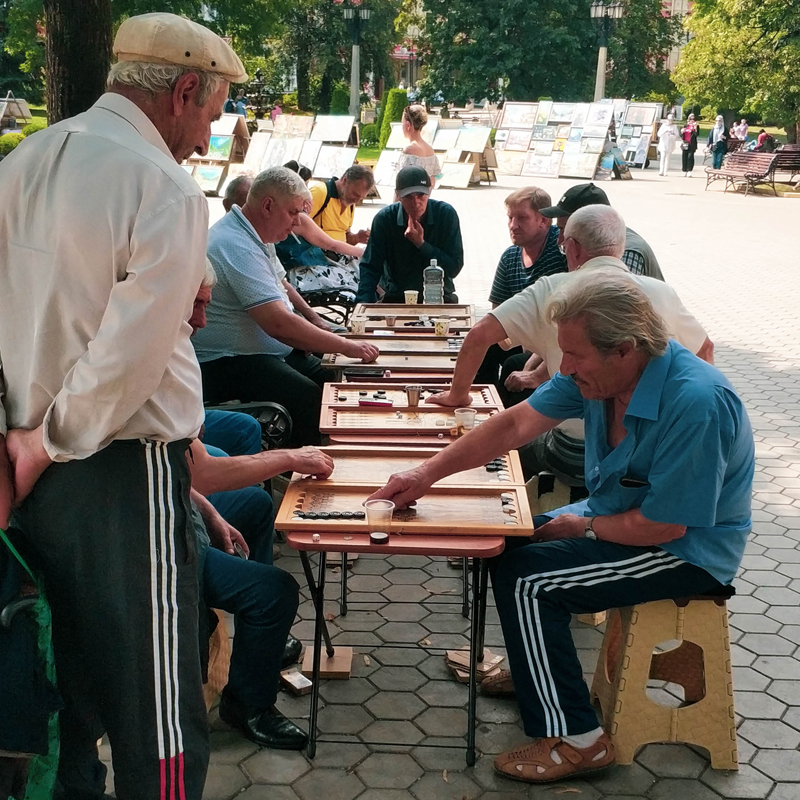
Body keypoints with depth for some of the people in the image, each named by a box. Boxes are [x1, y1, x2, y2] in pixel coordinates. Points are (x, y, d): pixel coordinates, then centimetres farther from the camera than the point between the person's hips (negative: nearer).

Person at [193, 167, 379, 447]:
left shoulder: (254, 237, 11)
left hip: (268, 350, 11)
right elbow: (279, 323, -30)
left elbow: (278, 288, 27)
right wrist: (346, 346, -24)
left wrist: (317, 323, 13)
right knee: (310, 398, -28)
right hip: (227, 363, -11)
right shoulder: (237, 245, -23)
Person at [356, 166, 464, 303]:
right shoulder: (384, 218, -7)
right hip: (397, 297, 0)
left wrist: (421, 244, -18)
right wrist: (364, 303, -22)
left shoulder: (446, 214, -8)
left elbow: (454, 268, -8)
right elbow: (370, 267, -5)